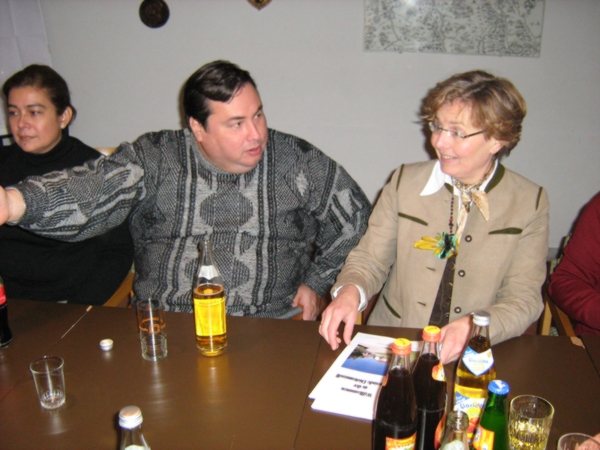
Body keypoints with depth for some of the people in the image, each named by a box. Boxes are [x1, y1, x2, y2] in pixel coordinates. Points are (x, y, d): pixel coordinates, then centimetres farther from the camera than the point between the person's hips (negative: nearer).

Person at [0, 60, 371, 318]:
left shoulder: (299, 162, 3)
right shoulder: (156, 159, 1)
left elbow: (358, 220, 13)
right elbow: (92, 191, -16)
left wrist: (317, 283, 8)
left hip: (269, 329, 0)